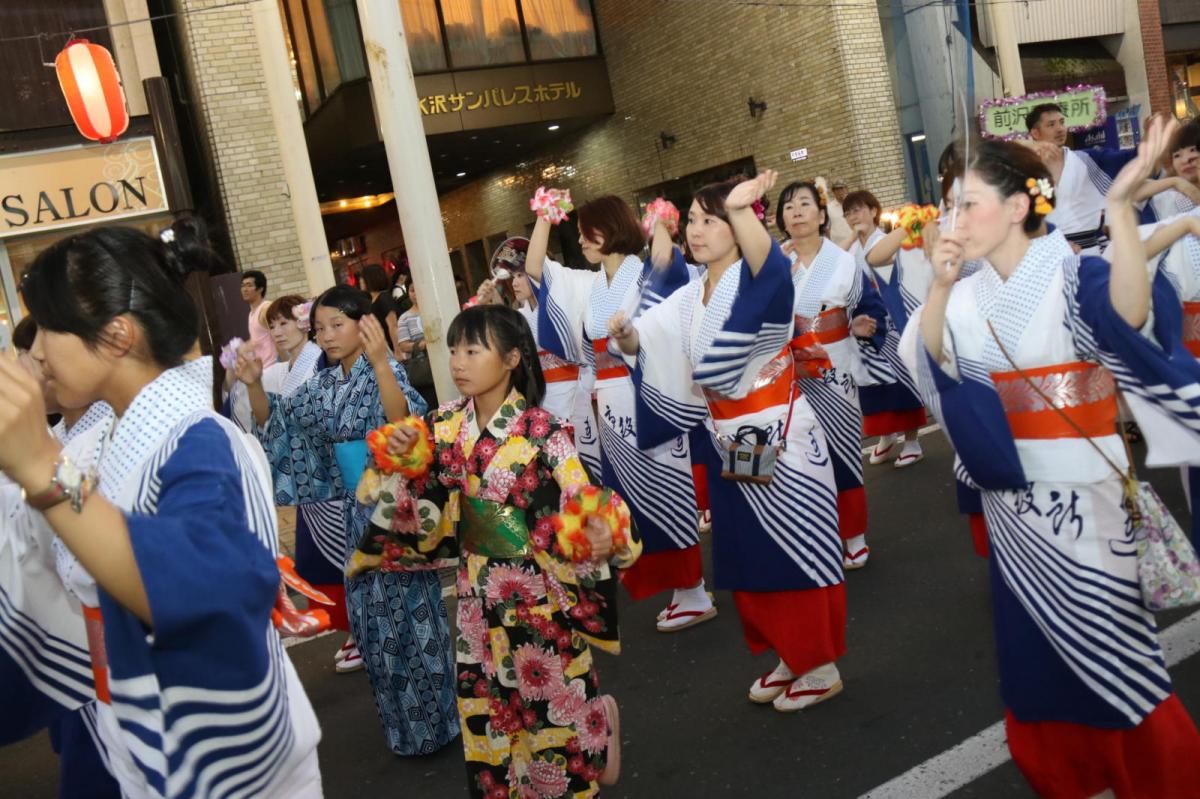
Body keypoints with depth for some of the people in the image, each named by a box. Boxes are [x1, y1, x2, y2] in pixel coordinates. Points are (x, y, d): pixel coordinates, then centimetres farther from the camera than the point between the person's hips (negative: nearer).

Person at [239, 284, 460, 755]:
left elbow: (403, 422, -33)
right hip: (356, 509, 7)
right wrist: (254, 385, -5)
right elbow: (274, 421, 13)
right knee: (370, 613, 14)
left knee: (408, 608, 2)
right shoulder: (323, 385, 5)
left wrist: (380, 362, -45)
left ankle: (433, 720, 19)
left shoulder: (386, 372, -15)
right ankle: (403, 722, 31)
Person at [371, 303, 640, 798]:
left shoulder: (542, 431, -20)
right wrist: (400, 462, -14)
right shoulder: (445, 427, -4)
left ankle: (602, 720, 41)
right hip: (479, 593, 5)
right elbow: (421, 502, 5)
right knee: (486, 704, 17)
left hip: (539, 591, -5)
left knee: (555, 699, 9)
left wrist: (603, 538, -41)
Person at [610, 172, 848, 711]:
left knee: (797, 551, 3)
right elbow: (644, 342, 7)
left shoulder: (756, 279, -14)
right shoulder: (689, 298, 7)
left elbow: (772, 266, -38)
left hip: (780, 441, -7)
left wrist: (742, 211, -56)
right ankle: (788, 658, 32)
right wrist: (625, 336, -16)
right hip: (728, 445, 8)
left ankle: (821, 668, 19)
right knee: (748, 557, 15)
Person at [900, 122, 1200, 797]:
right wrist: (940, 287, -20)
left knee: (1106, 638, 4)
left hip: (1081, 486, -5)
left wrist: (1120, 207, -38)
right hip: (1012, 492, 5)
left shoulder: (1072, 272, -11)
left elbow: (1129, 314, -30)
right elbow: (931, 361, -7)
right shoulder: (970, 296, 5)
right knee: (1038, 640, 14)